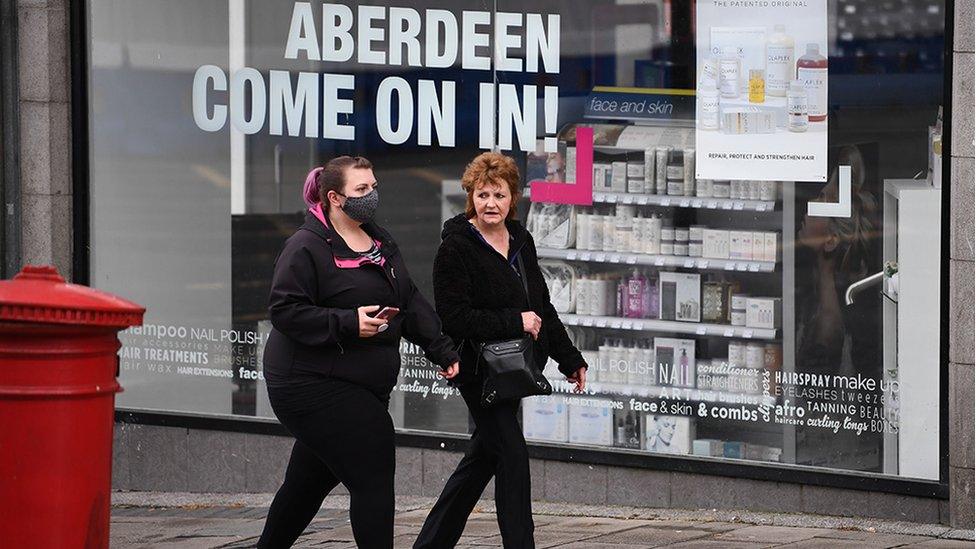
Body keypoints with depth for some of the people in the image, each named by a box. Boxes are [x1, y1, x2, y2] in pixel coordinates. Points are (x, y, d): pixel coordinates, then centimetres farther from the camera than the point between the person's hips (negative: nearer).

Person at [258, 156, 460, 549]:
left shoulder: (381, 243, 15)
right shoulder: (306, 248, -12)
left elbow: (410, 302, 18)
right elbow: (285, 311, -17)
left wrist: (441, 350, 7)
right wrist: (347, 323, -25)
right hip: (315, 384, -9)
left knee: (310, 481, 17)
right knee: (373, 476, -14)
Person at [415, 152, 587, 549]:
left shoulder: (520, 241, 11)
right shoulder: (456, 248, -12)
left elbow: (542, 307, 21)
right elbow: (453, 318, -18)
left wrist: (570, 359, 20)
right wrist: (515, 322, -18)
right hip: (480, 370, -8)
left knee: (483, 458, 13)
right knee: (512, 456, -12)